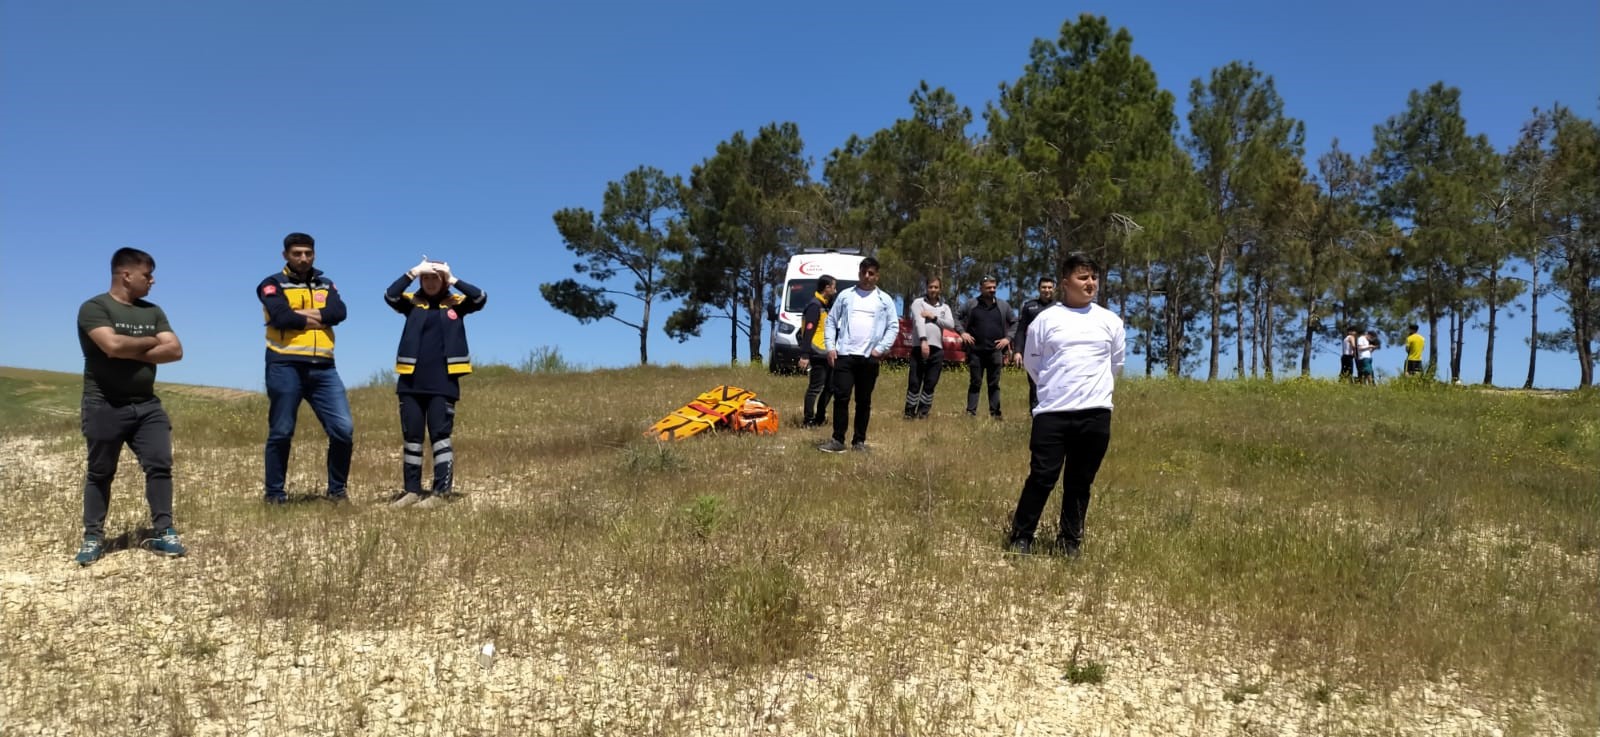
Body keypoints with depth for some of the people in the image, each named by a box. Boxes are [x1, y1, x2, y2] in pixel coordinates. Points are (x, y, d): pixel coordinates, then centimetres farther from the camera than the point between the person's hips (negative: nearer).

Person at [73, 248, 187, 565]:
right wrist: (151, 342, -7)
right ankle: (93, 538, 13)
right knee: (100, 473, 4)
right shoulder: (95, 308, -7)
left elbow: (175, 351, -1)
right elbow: (113, 345, -24)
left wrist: (131, 352, -13)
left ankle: (164, 534, 1)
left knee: (160, 465, -3)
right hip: (104, 406, -5)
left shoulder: (152, 311, 11)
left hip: (147, 405, 5)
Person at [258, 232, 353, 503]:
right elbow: (281, 317, -15)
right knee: (281, 433, 3)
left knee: (343, 428, -4)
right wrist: (320, 318, -4)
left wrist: (301, 313, -12)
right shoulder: (273, 285, 4)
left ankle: (337, 489, 10)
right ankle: (274, 493, 13)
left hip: (322, 368, 4)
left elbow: (339, 312, -4)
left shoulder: (326, 285, 17)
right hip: (285, 366, -3)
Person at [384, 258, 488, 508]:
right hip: (411, 380, 3)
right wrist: (412, 273, -15)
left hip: (443, 381, -2)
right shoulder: (412, 302, 8)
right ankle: (412, 490, 14)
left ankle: (442, 491, -1)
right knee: (411, 436, 7)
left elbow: (480, 298, -10)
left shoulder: (455, 303, 5)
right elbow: (390, 296, -9)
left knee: (440, 434, -2)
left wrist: (453, 279, -12)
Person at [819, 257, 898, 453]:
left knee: (864, 401, 6)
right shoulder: (845, 295, 10)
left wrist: (880, 349, -6)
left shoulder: (884, 300, 9)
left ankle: (859, 441, 14)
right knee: (841, 397, -7)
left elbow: (893, 327, 6)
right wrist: (830, 347, -1)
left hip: (870, 357, 0)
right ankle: (838, 440, -3)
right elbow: (831, 321, 10)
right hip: (844, 355, 0)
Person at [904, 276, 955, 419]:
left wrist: (934, 317, -6)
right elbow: (919, 321, -11)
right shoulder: (918, 302, 4)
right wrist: (923, 340, -26)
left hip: (937, 349, 3)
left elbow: (951, 325, 2)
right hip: (919, 347, -3)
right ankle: (910, 412, 4)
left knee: (930, 383, 3)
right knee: (914, 382, -4)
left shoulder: (945, 307, 17)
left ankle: (923, 412, 12)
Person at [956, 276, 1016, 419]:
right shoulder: (971, 304, 4)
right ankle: (971, 412, 3)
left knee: (994, 384, 4)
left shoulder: (1003, 305, 8)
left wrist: (1008, 338, 2)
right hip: (976, 351, -1)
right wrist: (962, 332, -3)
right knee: (975, 383, 2)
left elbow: (1014, 323, 15)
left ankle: (995, 412, 8)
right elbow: (957, 317, 10)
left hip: (995, 351, 1)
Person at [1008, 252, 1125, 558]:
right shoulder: (1046, 319, 2)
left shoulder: (1110, 321, 8)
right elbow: (1031, 362, 11)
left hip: (1095, 413, 2)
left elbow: (1116, 364, 19)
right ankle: (1021, 538, 6)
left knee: (1080, 482, 7)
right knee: (1041, 477, -4)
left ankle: (1070, 542, 17)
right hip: (1052, 413, -2)